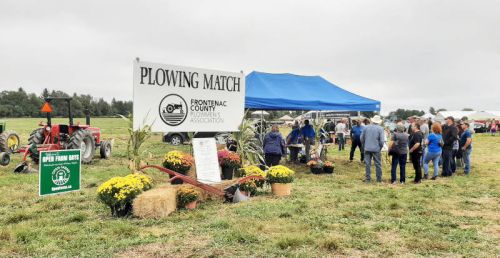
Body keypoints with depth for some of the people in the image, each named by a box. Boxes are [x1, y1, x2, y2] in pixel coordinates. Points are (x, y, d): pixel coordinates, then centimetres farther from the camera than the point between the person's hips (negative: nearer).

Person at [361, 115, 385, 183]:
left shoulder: (366, 127, 1)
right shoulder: (380, 128, -6)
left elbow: (362, 138, 6)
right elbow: (381, 140, -9)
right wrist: (380, 147, 7)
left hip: (367, 149, 2)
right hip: (376, 149, -2)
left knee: (367, 164, 6)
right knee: (378, 164, 8)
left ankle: (368, 178, 10)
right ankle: (379, 179, 13)